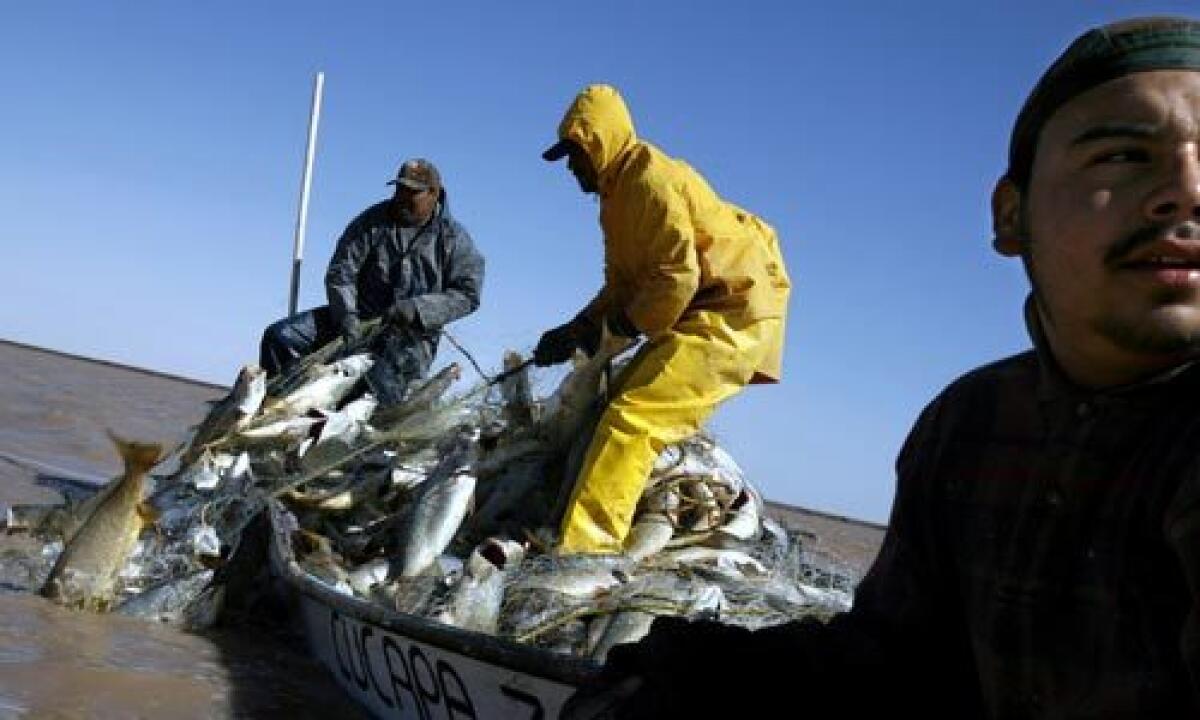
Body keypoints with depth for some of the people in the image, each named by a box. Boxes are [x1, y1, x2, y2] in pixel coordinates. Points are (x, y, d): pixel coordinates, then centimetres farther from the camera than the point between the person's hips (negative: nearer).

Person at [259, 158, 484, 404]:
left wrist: (418, 309, -21)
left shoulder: (454, 238, -1)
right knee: (279, 337, -10)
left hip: (412, 334, -3)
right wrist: (347, 315, -20)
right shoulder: (372, 222, 3)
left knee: (379, 391, -29)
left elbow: (467, 294, -7)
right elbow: (340, 272, -2)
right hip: (359, 317, 3)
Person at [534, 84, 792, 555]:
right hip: (697, 315, 11)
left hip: (731, 312, -11)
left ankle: (582, 548, -27)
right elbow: (622, 286, 18)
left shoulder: (650, 179, -15)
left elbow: (677, 277, -22)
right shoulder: (619, 190, 18)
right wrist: (577, 330, 5)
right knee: (617, 400, 11)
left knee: (632, 417, -21)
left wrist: (629, 324, -8)